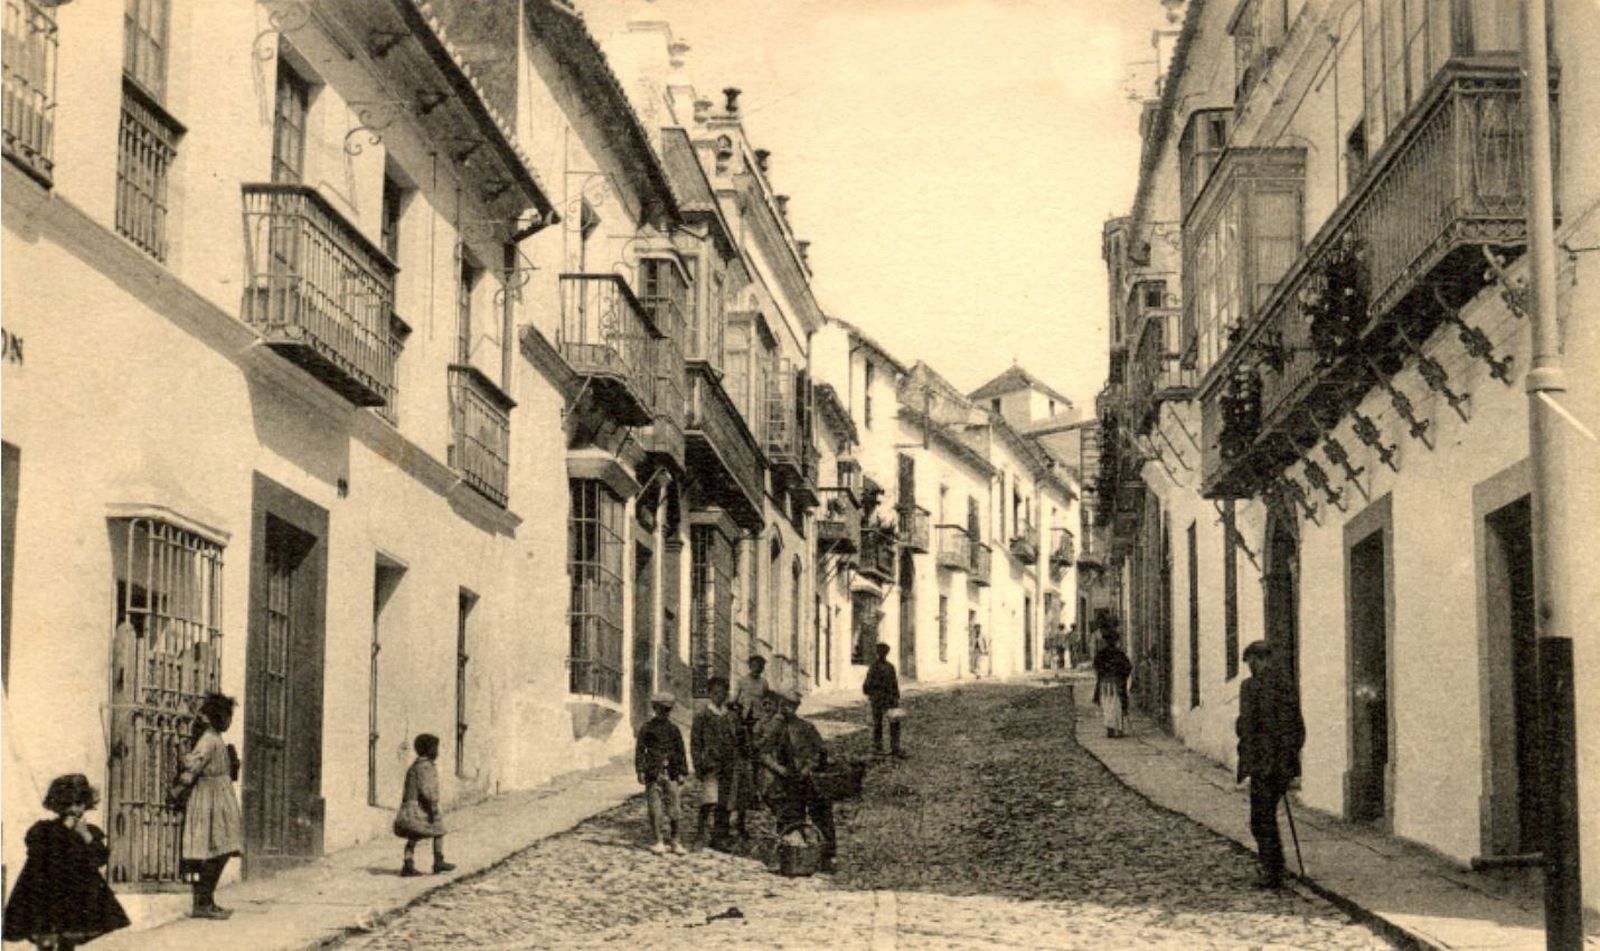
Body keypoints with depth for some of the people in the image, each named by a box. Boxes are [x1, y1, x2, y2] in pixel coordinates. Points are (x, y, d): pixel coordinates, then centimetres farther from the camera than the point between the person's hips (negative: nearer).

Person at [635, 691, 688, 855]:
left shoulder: (674, 729, 12)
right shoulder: (647, 728, 3)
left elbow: (680, 752, 14)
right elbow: (640, 750, 0)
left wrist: (682, 773, 7)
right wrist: (640, 771, -8)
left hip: (671, 774, 2)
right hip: (654, 773, -2)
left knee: (673, 809, 0)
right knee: (656, 809, -3)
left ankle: (674, 841, 9)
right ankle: (660, 842, 2)